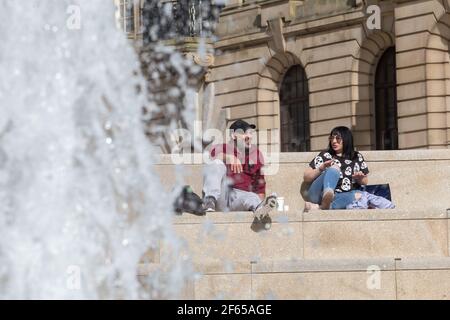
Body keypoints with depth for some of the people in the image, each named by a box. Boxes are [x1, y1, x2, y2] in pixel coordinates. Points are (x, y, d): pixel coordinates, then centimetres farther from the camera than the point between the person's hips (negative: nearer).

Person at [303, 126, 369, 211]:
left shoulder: (357, 157, 16)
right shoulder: (324, 155, 11)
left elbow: (365, 182, 21)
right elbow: (306, 178, 6)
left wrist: (360, 178, -2)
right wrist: (321, 168, -11)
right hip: (319, 196, -1)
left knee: (359, 196, -35)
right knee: (334, 169, -29)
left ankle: (318, 207, -49)